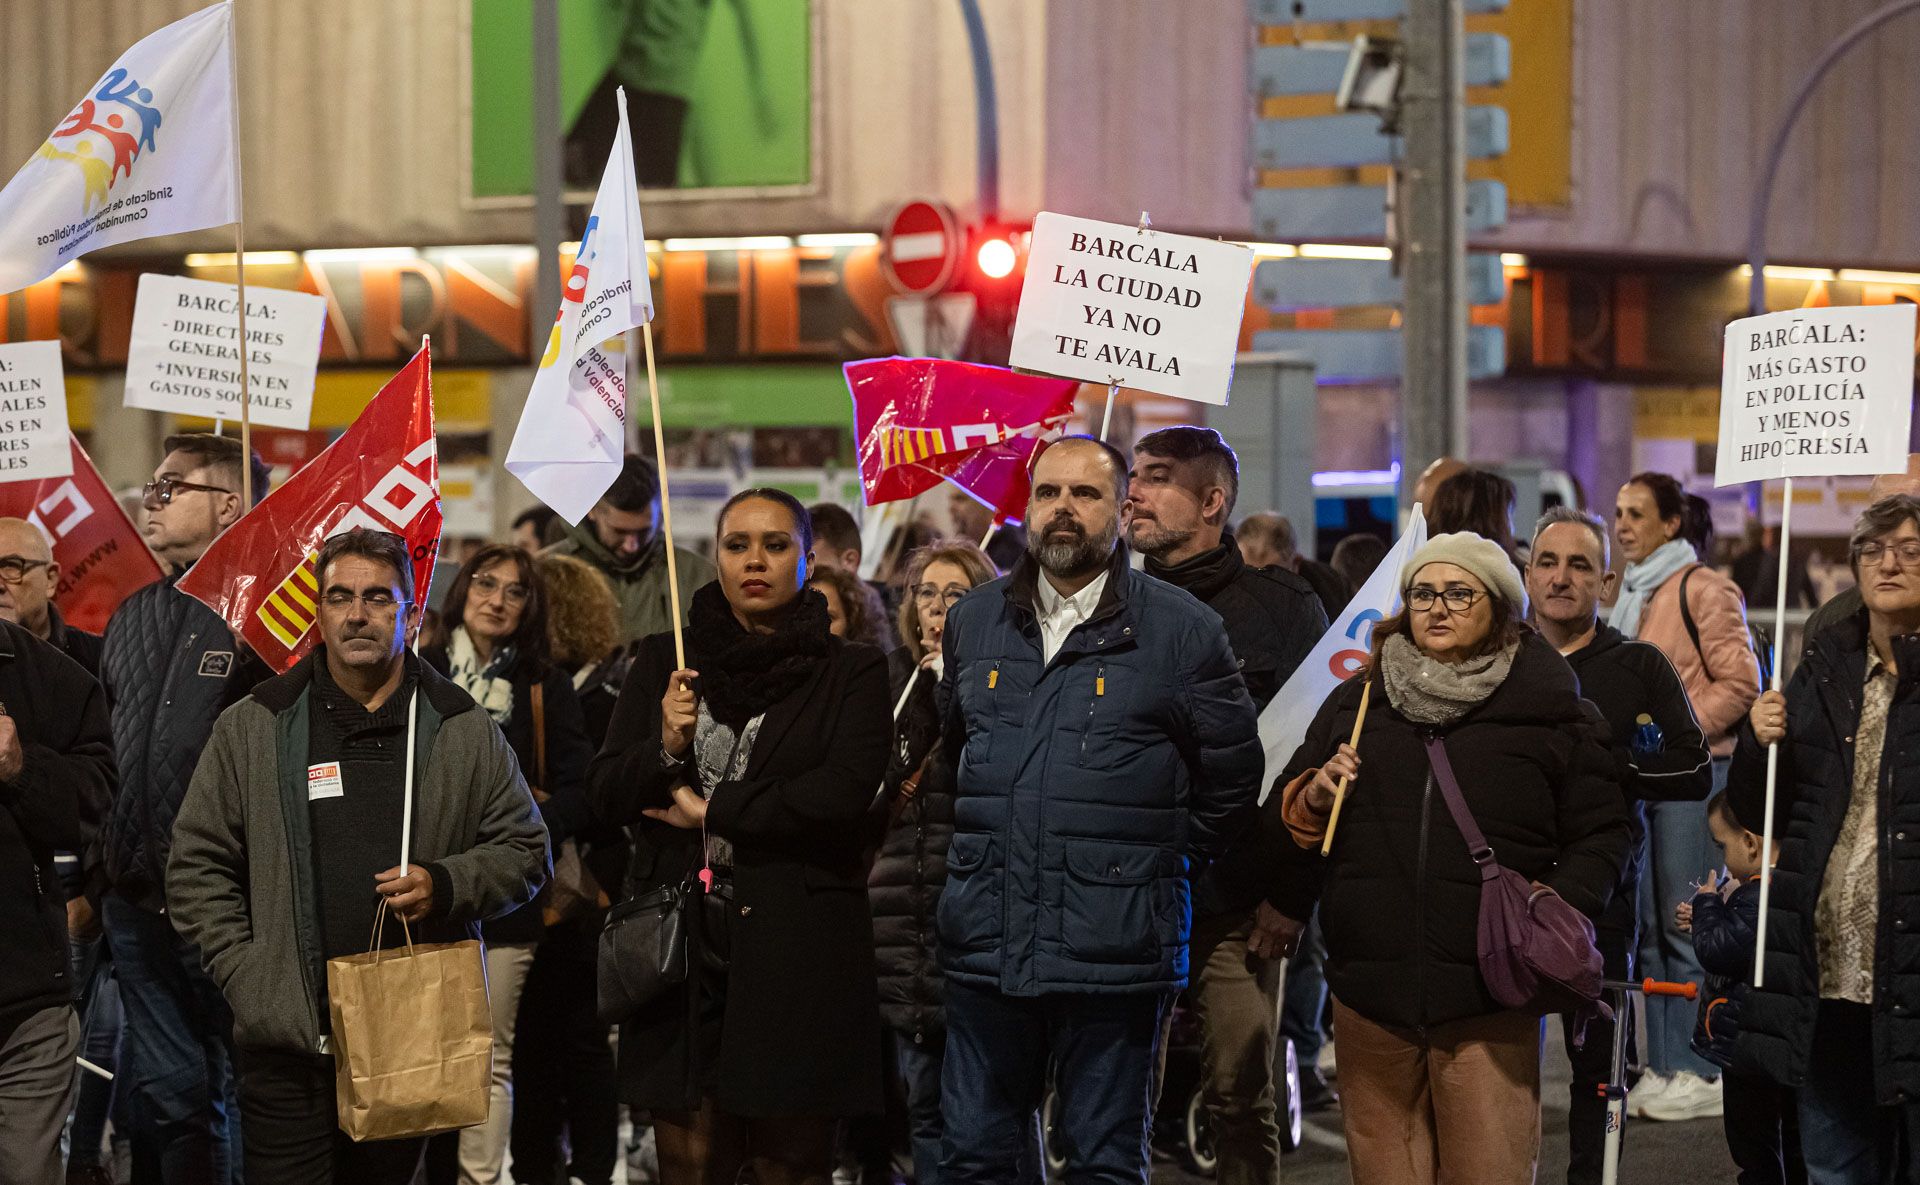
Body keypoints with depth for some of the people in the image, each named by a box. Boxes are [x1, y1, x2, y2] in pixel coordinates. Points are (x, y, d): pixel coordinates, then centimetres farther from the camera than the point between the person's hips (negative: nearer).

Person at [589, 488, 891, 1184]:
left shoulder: (850, 672, 4)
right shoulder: (664, 663, 14)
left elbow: (844, 793, -11)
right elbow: (607, 795, 10)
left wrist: (712, 811, -6)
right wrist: (666, 747, -10)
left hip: (794, 946, -2)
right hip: (681, 941, 2)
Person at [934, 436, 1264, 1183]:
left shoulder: (1182, 631, -2)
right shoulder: (972, 625, 11)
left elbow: (1231, 779, 6)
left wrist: (1157, 865, 7)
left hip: (1115, 954, -3)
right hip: (987, 946, 4)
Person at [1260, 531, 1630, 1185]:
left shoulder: (1549, 710, 5)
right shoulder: (1355, 703, 15)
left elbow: (1600, 836, 5)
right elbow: (1277, 832, 19)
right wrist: (1311, 799, -3)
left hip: (1492, 1002, -3)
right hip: (1372, 991, 3)